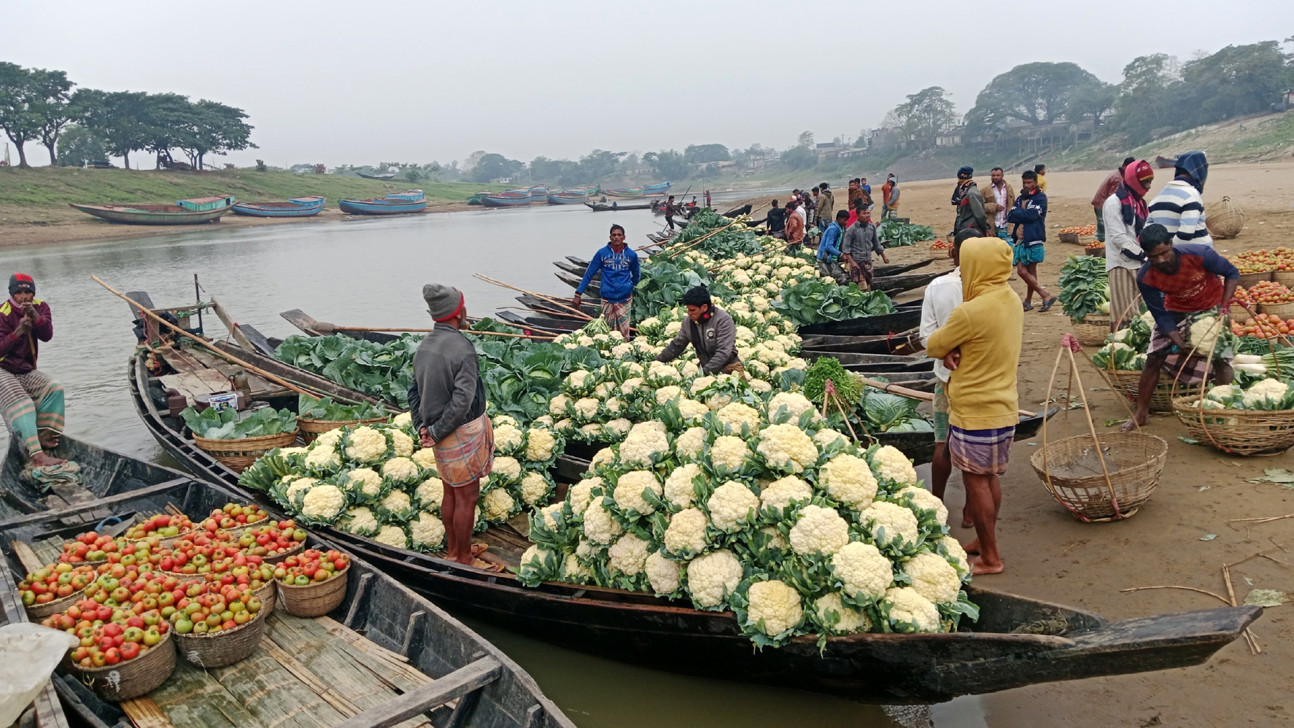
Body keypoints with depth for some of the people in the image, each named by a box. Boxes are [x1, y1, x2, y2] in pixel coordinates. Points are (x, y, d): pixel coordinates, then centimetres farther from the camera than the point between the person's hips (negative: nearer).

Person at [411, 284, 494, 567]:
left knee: (451, 493, 19)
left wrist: (422, 426, 3)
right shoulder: (462, 349, -22)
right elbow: (462, 400, -25)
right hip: (462, 432, -8)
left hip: (443, 435, 8)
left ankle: (454, 550, 33)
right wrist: (436, 433, -16)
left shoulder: (424, 347, 5)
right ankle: (464, 559, 15)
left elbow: (415, 391, 8)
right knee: (467, 497, 4)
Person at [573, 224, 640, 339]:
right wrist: (578, 294, -3)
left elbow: (637, 276, 19)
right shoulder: (602, 253, 1)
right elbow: (589, 274, 1)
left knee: (624, 334, -4)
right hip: (607, 299, 0)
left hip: (625, 299, 0)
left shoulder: (631, 255, 3)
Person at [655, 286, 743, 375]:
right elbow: (676, 345, 15)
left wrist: (705, 371, -29)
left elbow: (723, 352, -21)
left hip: (728, 366, -5)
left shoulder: (723, 320, -15)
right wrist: (658, 361, 8)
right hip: (705, 366, 5)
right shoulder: (688, 322, 1)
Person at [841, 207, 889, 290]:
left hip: (868, 261, 6)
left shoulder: (872, 227, 6)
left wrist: (884, 257, 21)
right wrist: (852, 262, -18)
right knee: (862, 287, -11)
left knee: (869, 286, 10)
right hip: (856, 262, -6)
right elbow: (846, 247, -11)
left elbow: (876, 244, 19)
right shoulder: (852, 229, -11)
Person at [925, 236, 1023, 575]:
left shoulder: (970, 312, -24)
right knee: (990, 477, 19)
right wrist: (954, 350, -5)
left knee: (975, 481, 4)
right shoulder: (1012, 301, 4)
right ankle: (985, 541, 34)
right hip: (1003, 408, 9)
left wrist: (947, 351, 8)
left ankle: (989, 558, 14)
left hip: (975, 412, -9)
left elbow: (933, 346, -12)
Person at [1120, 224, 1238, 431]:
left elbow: (1231, 273, -15)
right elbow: (1161, 315, -18)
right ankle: (1140, 414, 6)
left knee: (1220, 357, -12)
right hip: (1177, 310, 1)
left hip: (1211, 307, -1)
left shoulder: (1198, 254, -33)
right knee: (1154, 358, -4)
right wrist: (1180, 343, -28)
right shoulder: (1145, 278, -27)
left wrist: (1224, 307, -25)